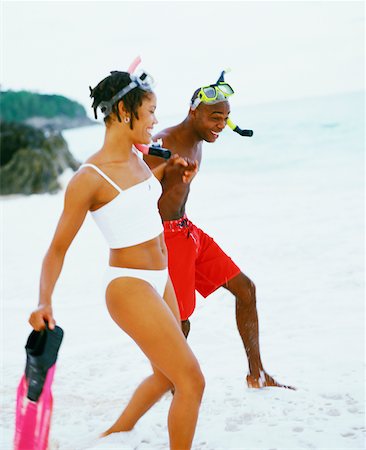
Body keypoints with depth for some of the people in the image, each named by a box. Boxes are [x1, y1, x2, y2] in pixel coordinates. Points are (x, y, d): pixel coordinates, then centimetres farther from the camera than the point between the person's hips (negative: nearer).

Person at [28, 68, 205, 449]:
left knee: (165, 375, 23)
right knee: (191, 381, -9)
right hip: (129, 288, -9)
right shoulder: (88, 178, -20)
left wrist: (167, 167, 23)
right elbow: (58, 248, -16)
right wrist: (44, 302, -27)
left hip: (159, 281, 9)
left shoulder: (135, 159, 4)